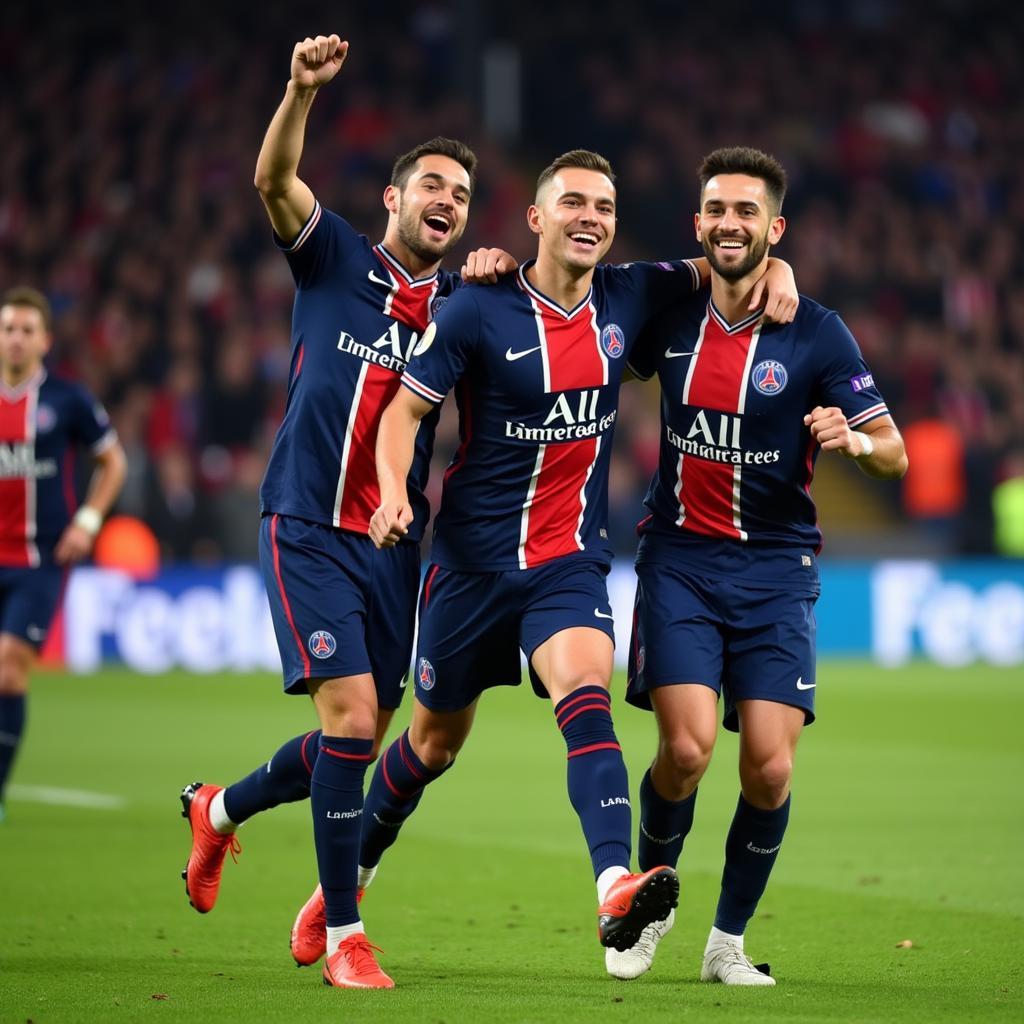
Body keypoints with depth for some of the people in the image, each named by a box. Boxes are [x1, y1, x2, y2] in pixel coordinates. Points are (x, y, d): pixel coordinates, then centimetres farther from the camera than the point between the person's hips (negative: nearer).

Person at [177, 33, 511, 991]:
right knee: (351, 719, -16)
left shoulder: (462, 301, 11)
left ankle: (221, 810, 39)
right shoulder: (334, 261, 2)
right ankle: (343, 937, -6)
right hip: (309, 528, -4)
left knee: (354, 742, 8)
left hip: (395, 542, 5)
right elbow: (274, 178, -12)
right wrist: (303, 88, -30)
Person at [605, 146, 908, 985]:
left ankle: (729, 941, 12)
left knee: (770, 767, -9)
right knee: (687, 749, -15)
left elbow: (894, 452, -5)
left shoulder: (817, 334, -6)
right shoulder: (670, 315, 1)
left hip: (774, 567, -1)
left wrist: (854, 441, -29)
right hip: (680, 560, 1)